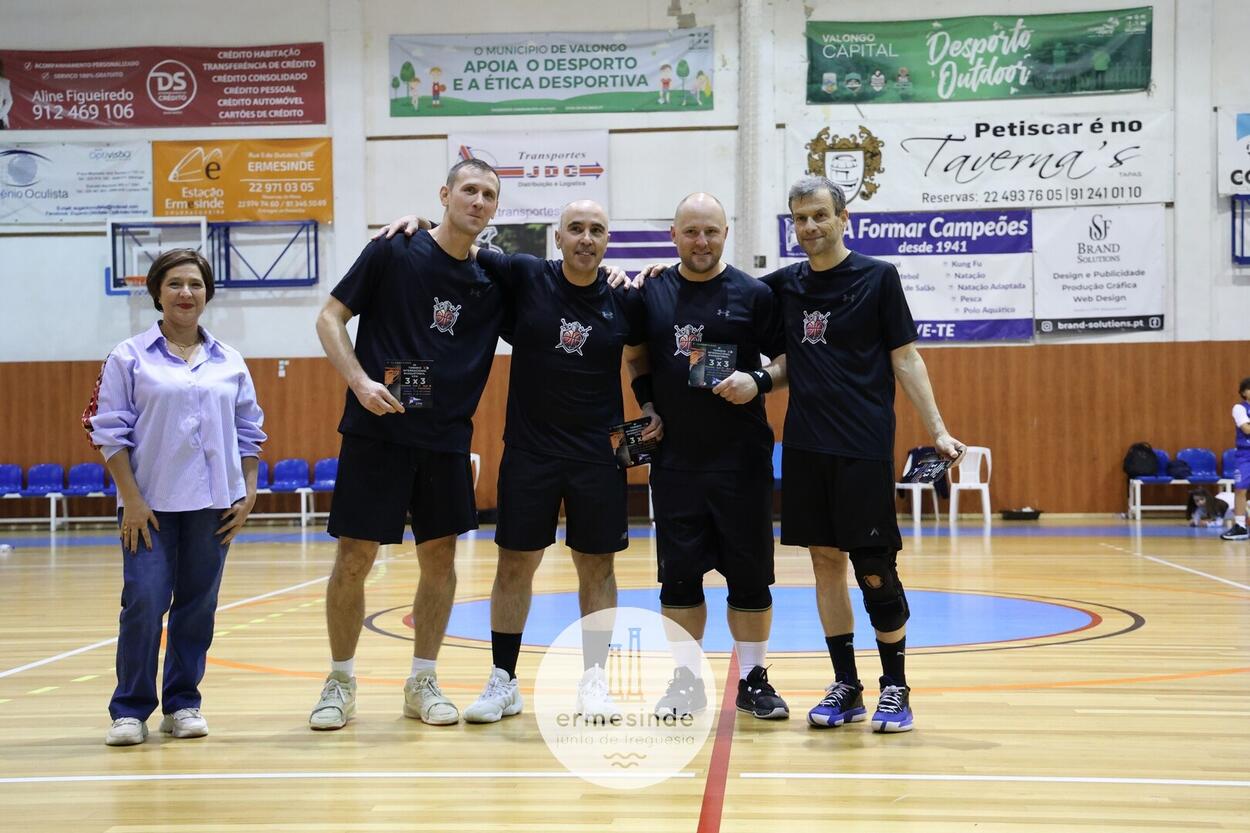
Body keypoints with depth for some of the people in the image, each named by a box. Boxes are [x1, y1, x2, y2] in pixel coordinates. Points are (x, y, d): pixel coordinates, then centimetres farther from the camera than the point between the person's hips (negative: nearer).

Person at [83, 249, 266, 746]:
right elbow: (110, 431, -3)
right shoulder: (130, 357, 0)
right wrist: (131, 498, -10)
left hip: (213, 503, 3)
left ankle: (182, 704, 18)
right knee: (144, 602, -9)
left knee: (198, 606, 6)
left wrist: (249, 493, 5)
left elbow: (248, 433, 14)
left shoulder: (229, 362, 9)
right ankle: (130, 710, 3)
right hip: (150, 503, -3)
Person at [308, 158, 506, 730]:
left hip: (447, 441, 4)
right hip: (376, 432, -4)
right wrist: (361, 381, -16)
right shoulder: (394, 252, -4)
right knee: (354, 558, -1)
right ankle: (340, 683, 15)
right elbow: (330, 318, -2)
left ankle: (422, 682, 20)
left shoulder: (491, 283, 6)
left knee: (440, 559, 7)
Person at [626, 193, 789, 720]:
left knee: (749, 572, 4)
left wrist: (757, 382, -17)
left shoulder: (753, 294, -2)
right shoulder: (651, 291, 5)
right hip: (674, 458, 2)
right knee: (679, 572, 6)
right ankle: (686, 680, 18)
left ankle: (753, 679, 17)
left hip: (741, 458, -2)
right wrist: (649, 405, 5)